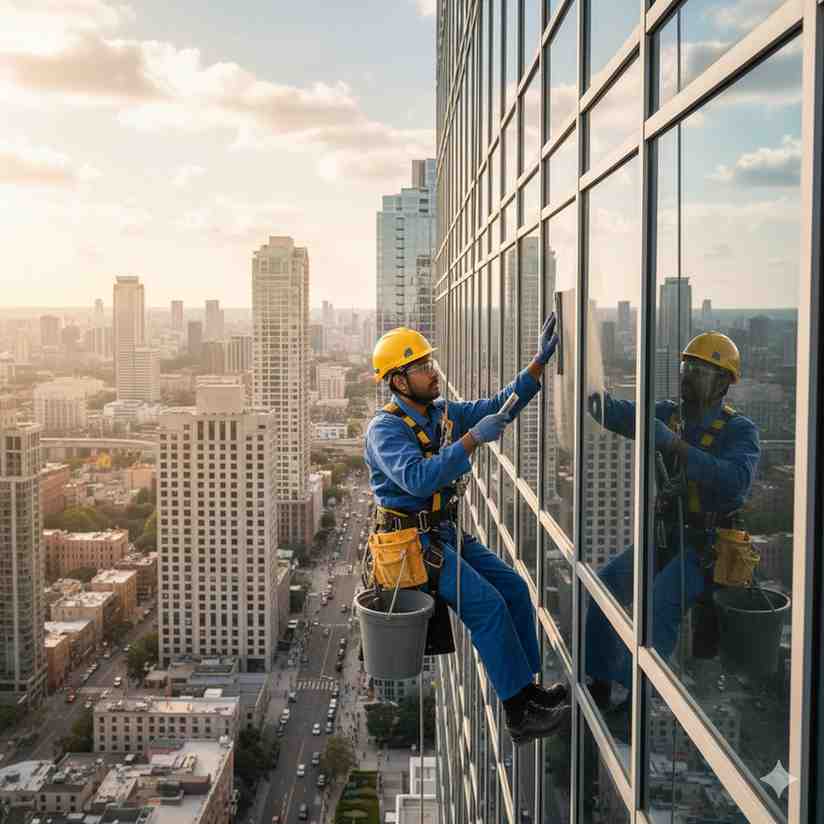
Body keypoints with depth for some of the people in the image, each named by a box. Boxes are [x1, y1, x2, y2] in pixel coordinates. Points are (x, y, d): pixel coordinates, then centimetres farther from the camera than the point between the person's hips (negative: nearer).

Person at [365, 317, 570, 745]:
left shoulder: (442, 412, 7)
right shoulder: (386, 428, -18)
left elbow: (499, 407, 8)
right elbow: (418, 480, -33)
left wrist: (540, 362, -1)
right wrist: (472, 439, -34)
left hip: (446, 532, 9)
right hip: (412, 541, -8)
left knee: (515, 588, 2)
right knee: (487, 604, -17)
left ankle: (529, 688, 14)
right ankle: (520, 714, -9)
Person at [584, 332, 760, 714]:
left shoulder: (739, 430, -11)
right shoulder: (667, 415, 5)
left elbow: (735, 481, -31)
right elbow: (611, 411, -8)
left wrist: (674, 445, -37)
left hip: (706, 547, -6)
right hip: (663, 538, 6)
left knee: (659, 604, -29)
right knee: (603, 586, -11)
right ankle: (599, 688, -1)